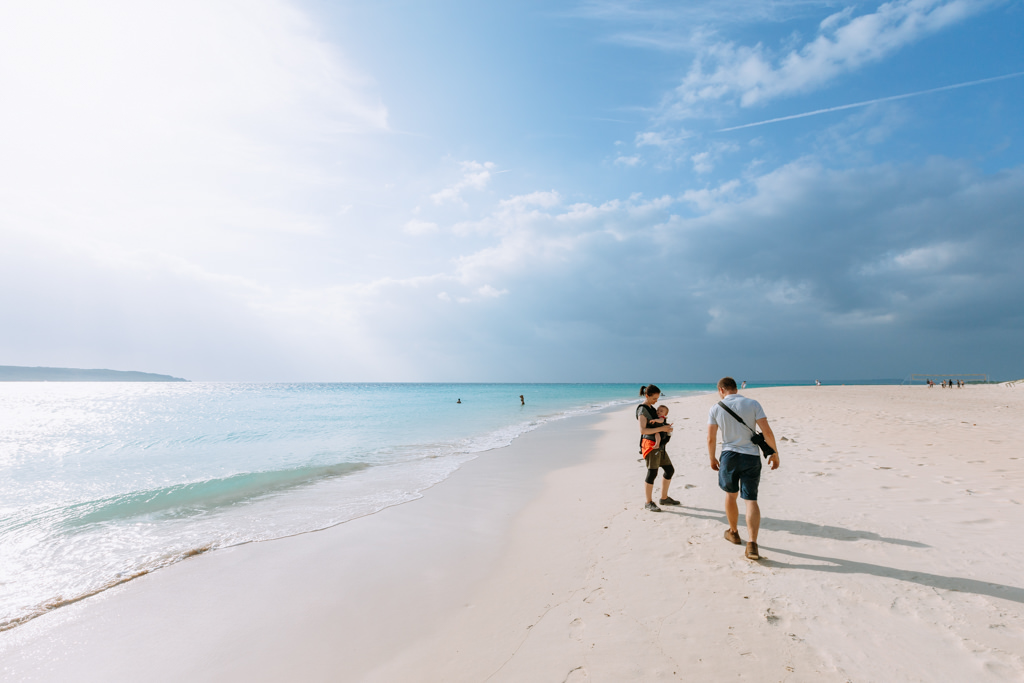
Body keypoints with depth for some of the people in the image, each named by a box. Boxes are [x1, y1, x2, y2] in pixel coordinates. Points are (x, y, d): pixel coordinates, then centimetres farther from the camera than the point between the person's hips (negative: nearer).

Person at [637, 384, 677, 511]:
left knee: (669, 470, 14)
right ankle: (649, 503, 4)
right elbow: (642, 430, -22)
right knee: (652, 473, -7)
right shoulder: (642, 409, -13)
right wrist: (661, 428, -21)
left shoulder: (651, 407, 15)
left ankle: (664, 498, 26)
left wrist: (666, 427, 7)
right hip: (650, 444, -10)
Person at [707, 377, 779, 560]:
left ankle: (733, 532, 35)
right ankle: (752, 543, -7)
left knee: (730, 495, 19)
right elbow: (767, 431, -8)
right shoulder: (753, 404, -3)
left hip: (729, 456, 0)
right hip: (751, 456, 0)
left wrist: (712, 459, 12)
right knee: (751, 500, 4)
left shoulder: (715, 409, -2)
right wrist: (775, 453, 5)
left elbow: (711, 438, -1)